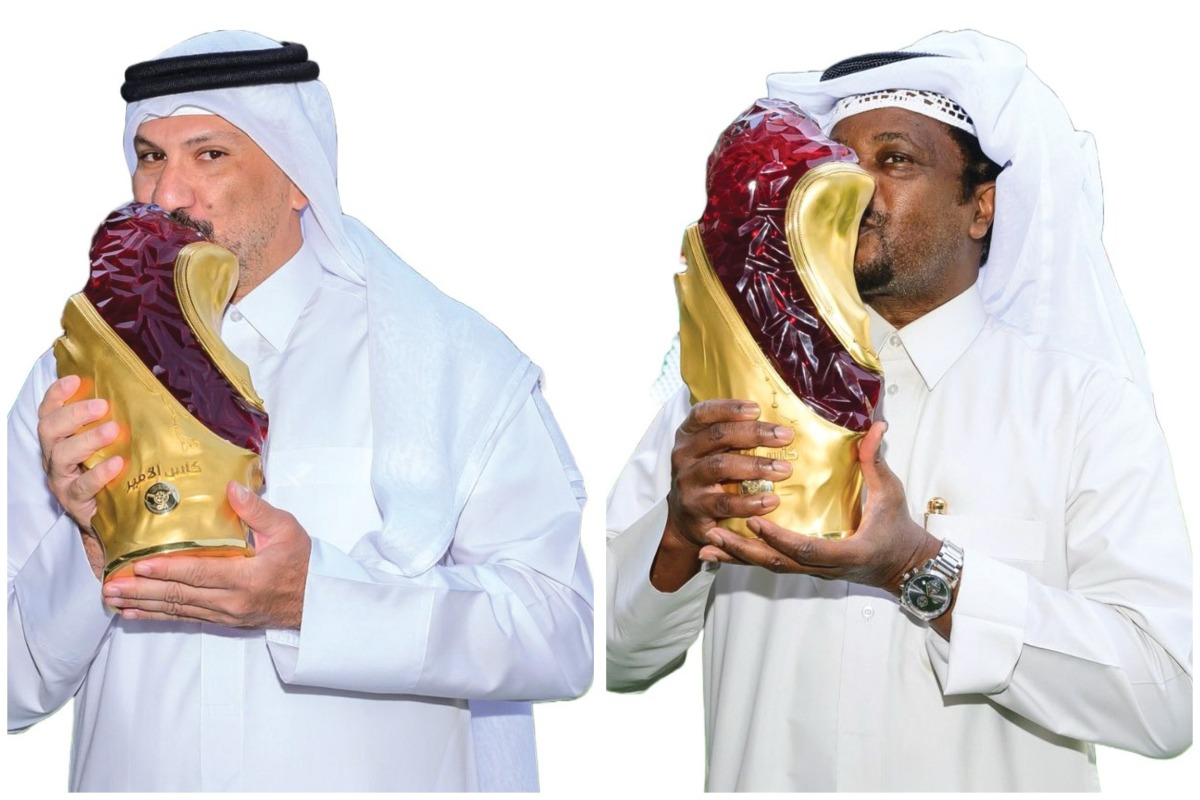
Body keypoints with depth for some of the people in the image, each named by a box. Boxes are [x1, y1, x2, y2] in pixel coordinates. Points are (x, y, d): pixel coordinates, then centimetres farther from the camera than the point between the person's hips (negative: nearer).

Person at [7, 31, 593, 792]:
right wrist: (88, 547, -15)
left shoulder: (450, 359, -2)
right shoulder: (74, 378, 5)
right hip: (134, 777, 2)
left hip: (384, 777, -1)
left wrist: (311, 599, -19)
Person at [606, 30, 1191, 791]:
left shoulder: (1088, 401, -4)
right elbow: (615, 657, 0)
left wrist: (919, 571, -21)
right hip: (762, 773, 2)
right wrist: (680, 531, -18)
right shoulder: (729, 385, 2)